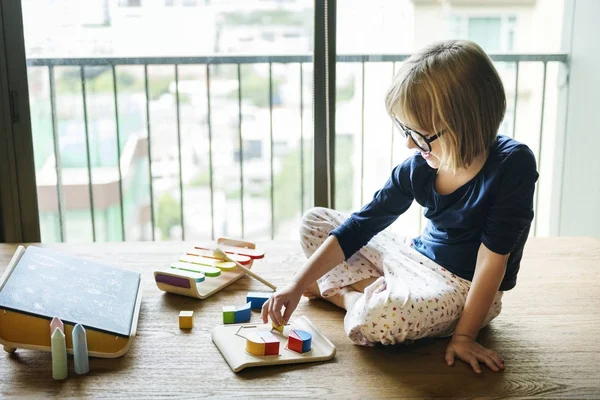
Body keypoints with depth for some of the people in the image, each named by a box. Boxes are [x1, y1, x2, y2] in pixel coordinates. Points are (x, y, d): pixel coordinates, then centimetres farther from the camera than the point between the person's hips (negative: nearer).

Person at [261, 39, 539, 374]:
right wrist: (298, 286, -11)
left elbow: (493, 257, -22)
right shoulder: (418, 168, -10)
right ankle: (378, 291, -5)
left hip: (464, 287, -6)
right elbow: (358, 227, -6)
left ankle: (342, 292, -3)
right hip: (416, 258, 6)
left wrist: (464, 334, -20)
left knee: (373, 321, -37)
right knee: (314, 222, 9)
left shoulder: (513, 164, -24)